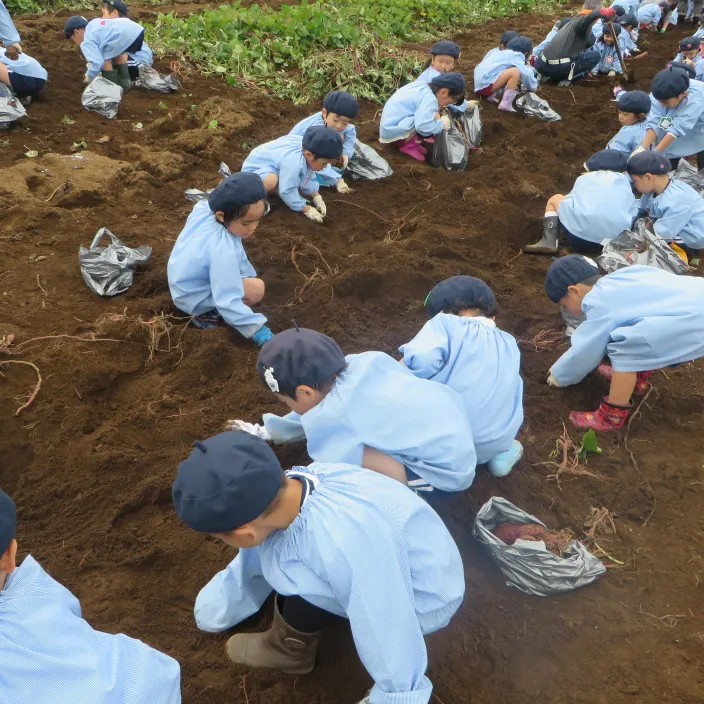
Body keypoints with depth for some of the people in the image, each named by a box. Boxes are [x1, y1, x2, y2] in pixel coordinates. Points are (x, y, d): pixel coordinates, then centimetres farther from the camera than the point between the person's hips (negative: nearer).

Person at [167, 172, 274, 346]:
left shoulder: (204, 209, -16)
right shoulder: (222, 251, -40)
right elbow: (228, 301, -39)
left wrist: (246, 273, 5)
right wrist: (257, 328, -38)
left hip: (183, 279, 8)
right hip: (193, 297, -8)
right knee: (256, 289, -21)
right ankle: (207, 313, -6)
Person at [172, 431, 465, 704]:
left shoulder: (343, 546, -40)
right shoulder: (286, 488, -16)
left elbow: (396, 655, -32)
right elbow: (251, 563, 4)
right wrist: (213, 612, 17)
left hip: (425, 597, -6)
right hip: (396, 556, 7)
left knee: (295, 576, -23)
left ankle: (290, 648, 4)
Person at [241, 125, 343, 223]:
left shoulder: (307, 148, -13)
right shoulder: (293, 162, -42)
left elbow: (309, 177, 3)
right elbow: (287, 191, -35)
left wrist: (316, 197, -6)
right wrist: (306, 209, -26)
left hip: (275, 168, 9)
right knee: (271, 180, -40)